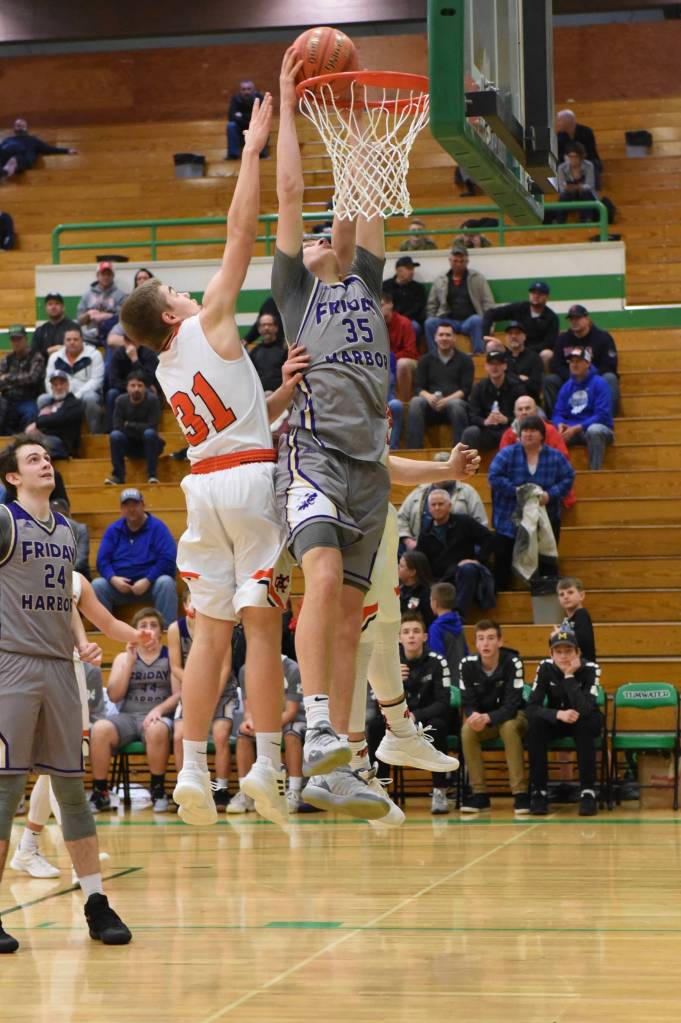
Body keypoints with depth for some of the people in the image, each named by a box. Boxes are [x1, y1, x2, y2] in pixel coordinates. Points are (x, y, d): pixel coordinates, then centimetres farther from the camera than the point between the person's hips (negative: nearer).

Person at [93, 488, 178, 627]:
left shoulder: (157, 527, -1)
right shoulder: (113, 530, 10)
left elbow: (168, 559, -10)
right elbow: (102, 560, 5)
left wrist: (147, 581, -20)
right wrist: (113, 579, -16)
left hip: (150, 583, -3)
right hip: (119, 584, 3)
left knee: (166, 583, -33)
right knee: (97, 585, -23)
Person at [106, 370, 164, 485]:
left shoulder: (152, 400, -16)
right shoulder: (121, 400, -10)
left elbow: (152, 426, -21)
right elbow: (117, 427, -14)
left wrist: (129, 425, -16)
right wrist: (140, 428, -21)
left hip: (148, 445, -2)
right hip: (130, 446, 2)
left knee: (150, 433, -33)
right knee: (115, 435, -26)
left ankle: (152, 475, -28)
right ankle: (118, 476, -21)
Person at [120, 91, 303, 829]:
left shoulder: (167, 369, 16)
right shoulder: (208, 323, -2)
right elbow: (241, 230, -4)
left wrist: (284, 390, 11)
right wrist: (252, 149, 1)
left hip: (203, 484, 6)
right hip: (251, 477, -6)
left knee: (209, 630, 5)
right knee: (261, 625, -5)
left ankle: (192, 769, 0)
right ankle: (268, 766, -7)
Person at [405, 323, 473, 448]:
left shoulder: (464, 360, 12)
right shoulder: (426, 360, 18)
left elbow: (466, 389, 2)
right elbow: (419, 387, 9)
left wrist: (447, 400, -17)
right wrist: (429, 397, -16)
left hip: (455, 402, -2)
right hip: (431, 406, 2)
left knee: (456, 404, -37)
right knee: (415, 402, -31)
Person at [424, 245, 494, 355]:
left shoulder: (477, 278, 10)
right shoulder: (440, 281, 15)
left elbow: (488, 304, 6)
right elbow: (431, 305, 17)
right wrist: (432, 321, 0)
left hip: (469, 321, -2)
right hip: (448, 321, 2)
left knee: (477, 320, -37)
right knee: (430, 323, -28)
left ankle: (478, 354, -35)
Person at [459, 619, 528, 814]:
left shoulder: (512, 662, -22)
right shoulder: (468, 664, -12)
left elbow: (512, 705, -25)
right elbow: (467, 703, -9)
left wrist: (488, 718, -43)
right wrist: (474, 716, -34)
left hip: (512, 717, -3)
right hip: (481, 717, 3)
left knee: (509, 727, -36)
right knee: (467, 730, -29)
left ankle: (520, 793, -32)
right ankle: (479, 793, -21)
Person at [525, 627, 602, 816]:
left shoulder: (590, 669, -22)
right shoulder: (546, 668, -16)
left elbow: (584, 710, -36)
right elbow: (531, 708, -24)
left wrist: (569, 676, -36)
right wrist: (559, 714, -40)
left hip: (584, 723, -2)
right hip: (556, 722, 2)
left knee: (585, 722, -36)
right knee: (535, 723, -30)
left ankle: (588, 791, -30)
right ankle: (539, 791, -22)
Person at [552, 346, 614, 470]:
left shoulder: (599, 383, -6)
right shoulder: (566, 387, 11)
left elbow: (602, 415, -14)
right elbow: (558, 413, 10)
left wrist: (576, 428, -21)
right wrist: (560, 425, -15)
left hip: (598, 428, -4)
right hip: (570, 430, 5)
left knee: (594, 430, -39)